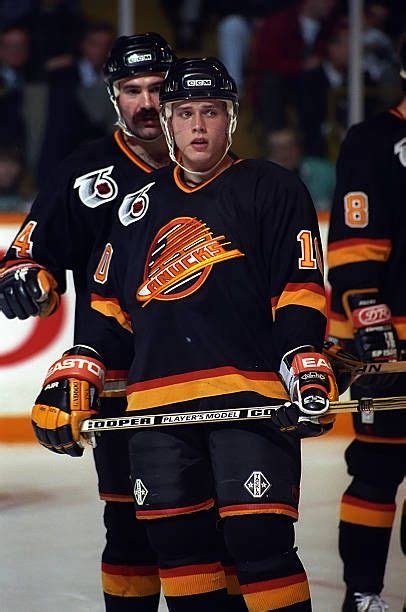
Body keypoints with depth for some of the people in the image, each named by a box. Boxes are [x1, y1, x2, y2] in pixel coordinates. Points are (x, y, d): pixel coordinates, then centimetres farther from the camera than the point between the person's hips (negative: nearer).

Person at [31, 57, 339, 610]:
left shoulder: (271, 189, 5)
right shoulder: (142, 203, 19)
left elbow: (302, 288, -1)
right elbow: (108, 300, 22)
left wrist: (306, 366, -14)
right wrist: (73, 377, 12)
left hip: (250, 391, -5)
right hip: (157, 399, 5)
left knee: (259, 542, -14)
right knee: (178, 545, 4)